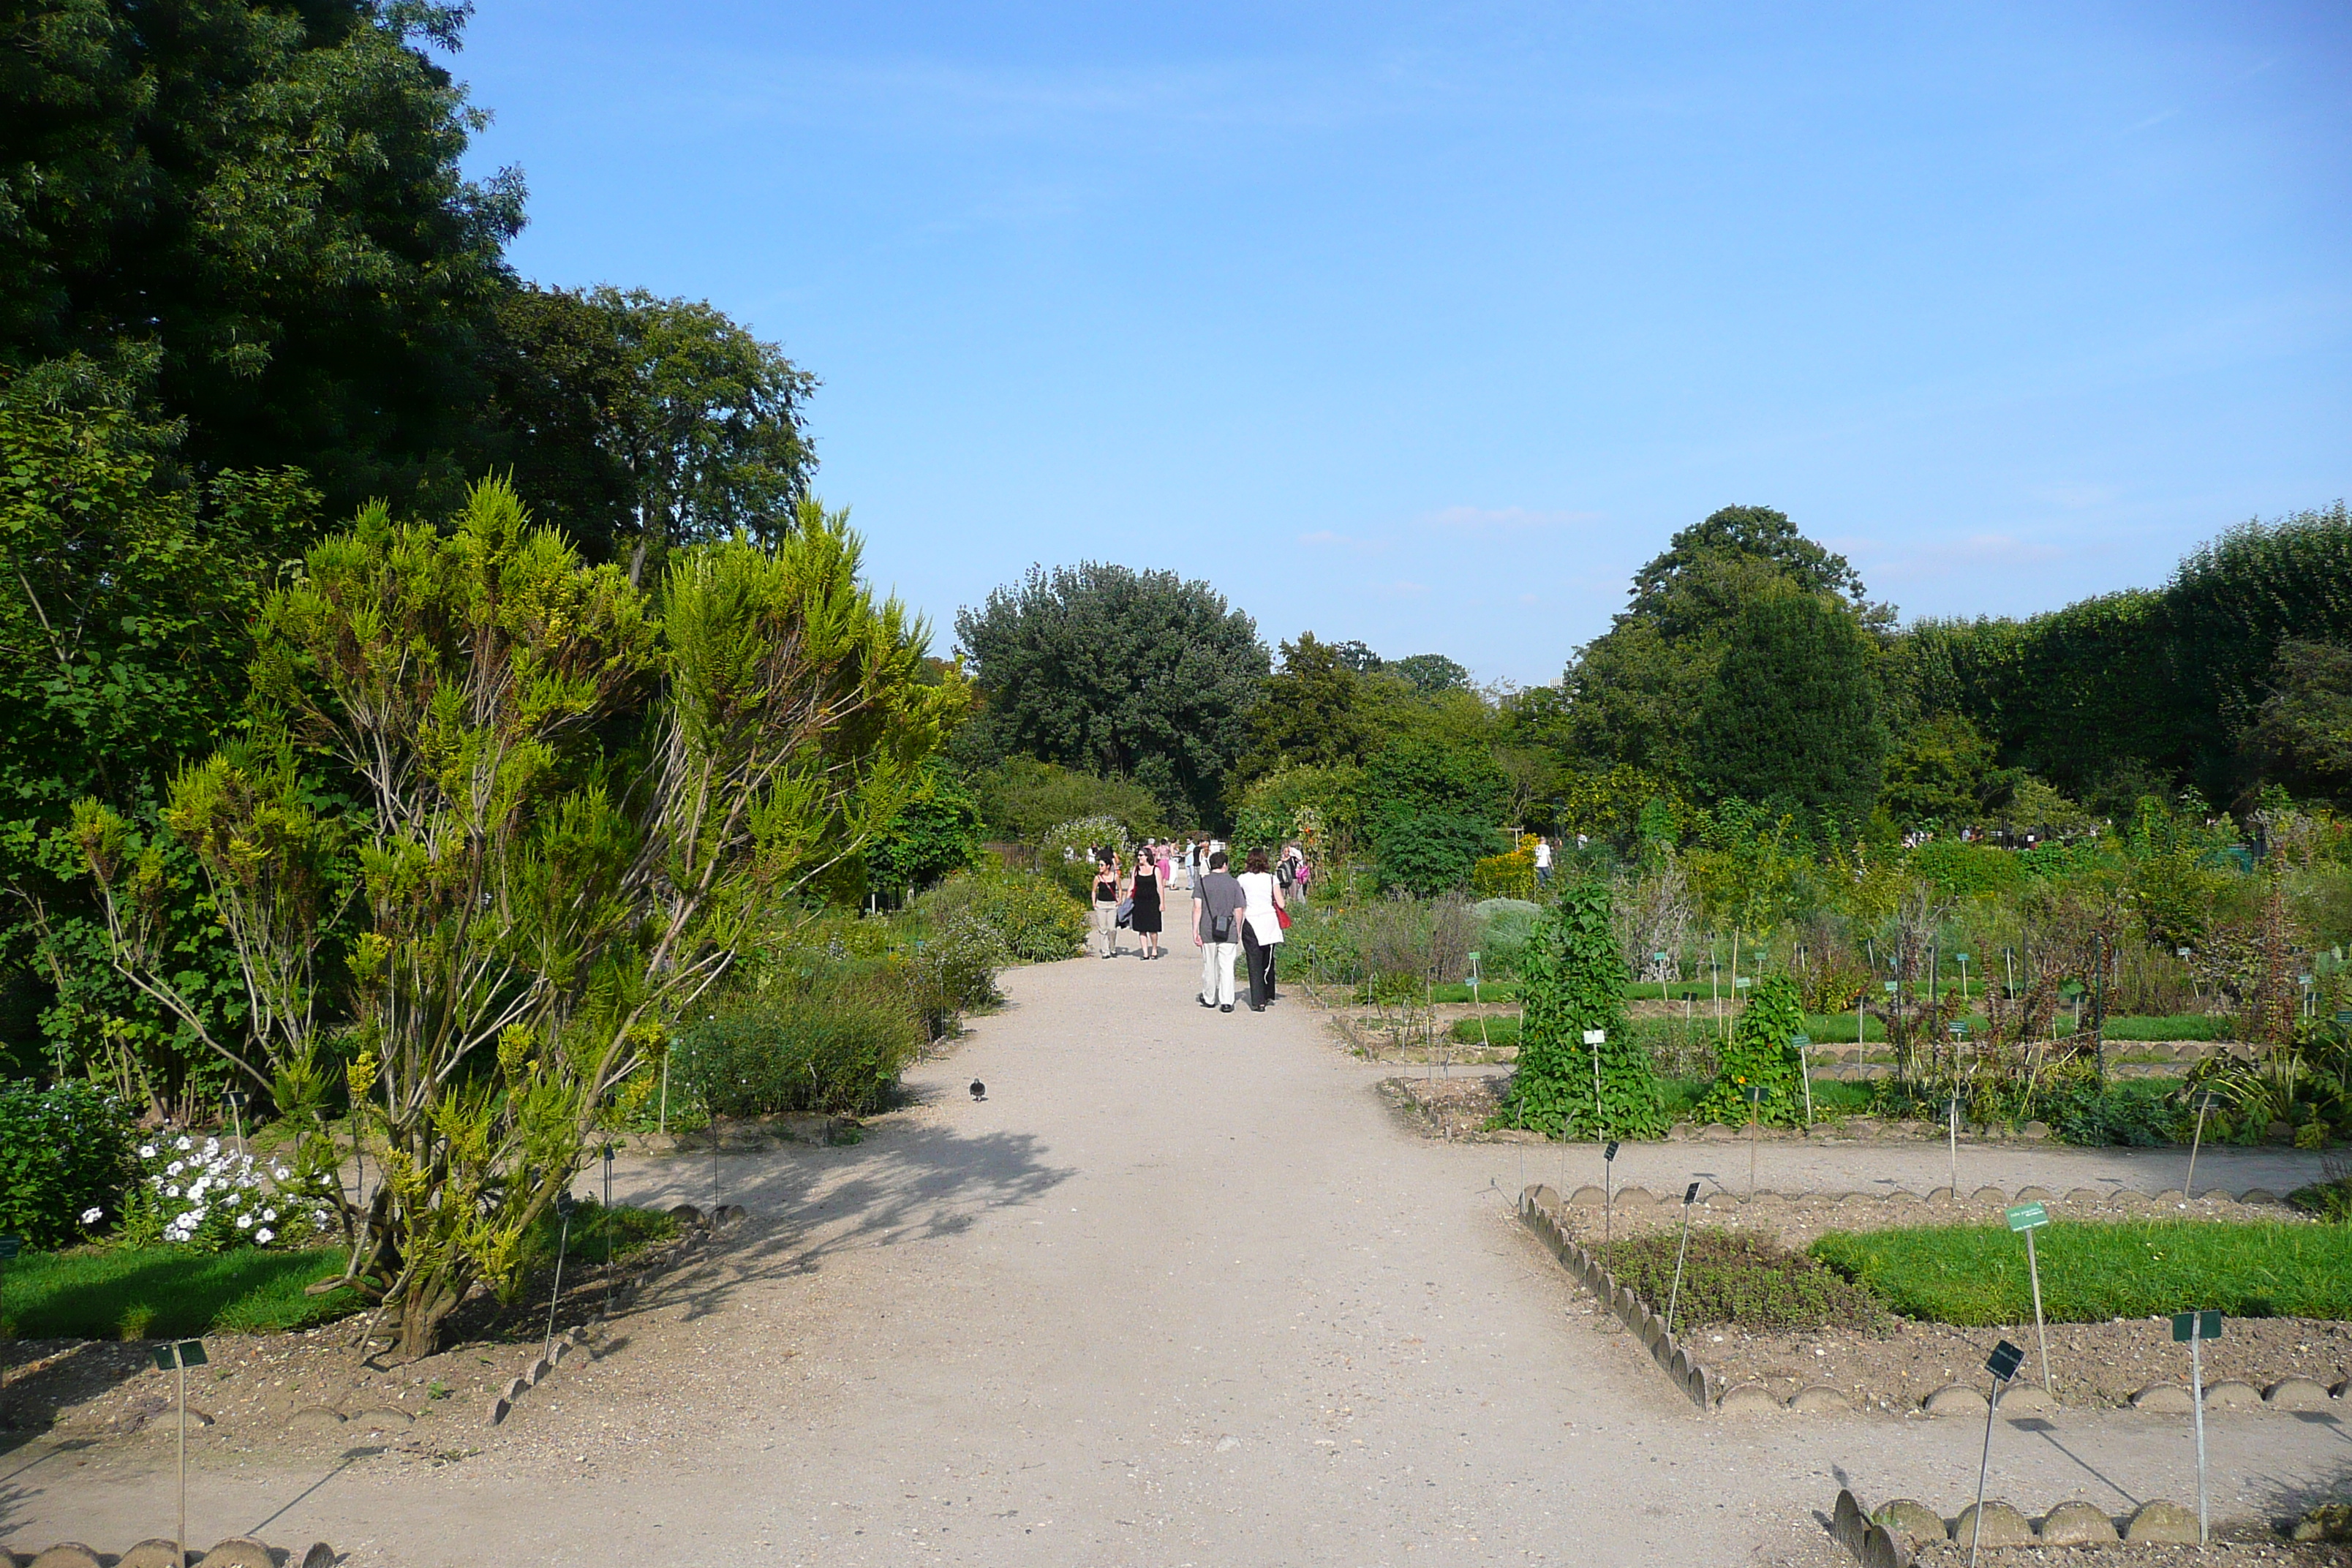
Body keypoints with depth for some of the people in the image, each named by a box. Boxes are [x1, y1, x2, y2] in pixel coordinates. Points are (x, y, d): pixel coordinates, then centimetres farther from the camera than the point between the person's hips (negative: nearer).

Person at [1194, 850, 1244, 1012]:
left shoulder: (1203, 882, -1)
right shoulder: (1234, 883, 0)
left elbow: (1197, 908, -7)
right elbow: (1239, 910, 2)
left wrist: (1195, 931, -4)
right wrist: (1238, 932, 12)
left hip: (1207, 931, 1)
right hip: (1228, 932, 0)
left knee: (1209, 966, 12)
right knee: (1227, 966, 1)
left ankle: (1209, 999, 24)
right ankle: (1226, 1001, -5)